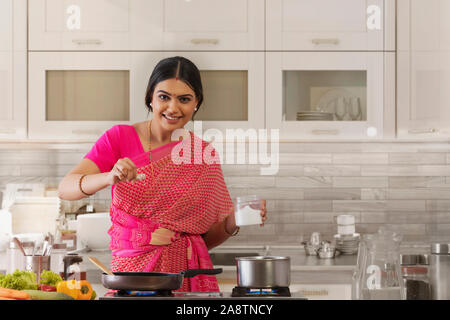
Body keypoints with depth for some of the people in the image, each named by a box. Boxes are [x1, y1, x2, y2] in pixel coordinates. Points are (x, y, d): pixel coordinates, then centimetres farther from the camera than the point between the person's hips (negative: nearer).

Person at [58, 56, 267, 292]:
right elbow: (65, 188, -13)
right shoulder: (120, 138, 1)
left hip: (188, 273, 2)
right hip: (132, 270, -1)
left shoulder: (205, 154, 6)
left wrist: (233, 223, -9)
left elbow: (207, 238, 12)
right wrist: (109, 178, -31)